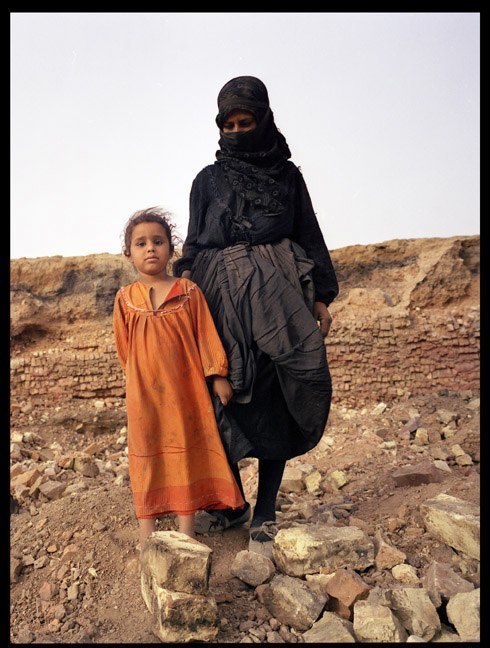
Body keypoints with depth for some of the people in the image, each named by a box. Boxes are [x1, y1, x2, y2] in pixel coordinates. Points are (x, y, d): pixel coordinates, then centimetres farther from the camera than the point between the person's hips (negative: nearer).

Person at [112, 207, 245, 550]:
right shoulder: (125, 298, 3)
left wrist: (217, 375, -3)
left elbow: (206, 333, 0)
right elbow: (124, 345, 11)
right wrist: (138, 374, 10)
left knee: (187, 448, 6)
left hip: (186, 386, -1)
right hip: (144, 390, 1)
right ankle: (147, 529, 21)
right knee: (146, 451, 6)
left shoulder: (189, 291, 0)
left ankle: (187, 528, 20)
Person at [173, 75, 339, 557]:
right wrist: (186, 284, -6)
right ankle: (232, 504, 18)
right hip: (223, 291, 1)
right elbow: (195, 242, 10)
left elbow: (309, 236, 11)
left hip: (278, 290, 0)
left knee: (274, 402, -3)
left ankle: (264, 514, 10)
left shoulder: (288, 175, 13)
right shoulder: (208, 180, 13)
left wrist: (321, 295, 3)